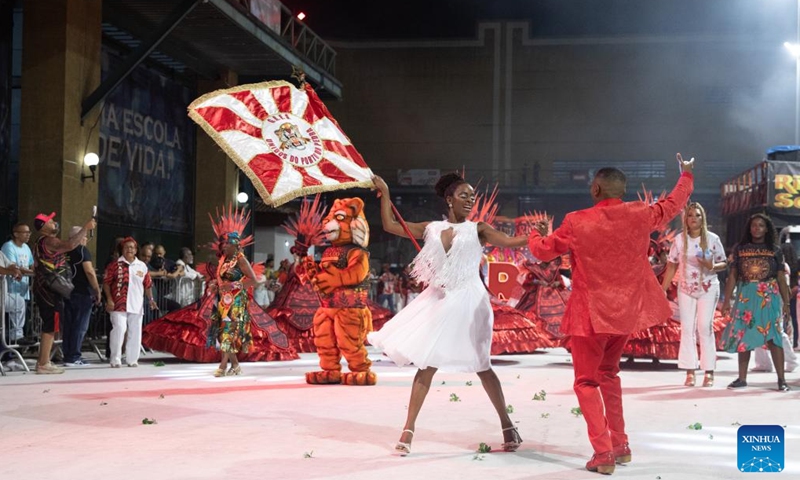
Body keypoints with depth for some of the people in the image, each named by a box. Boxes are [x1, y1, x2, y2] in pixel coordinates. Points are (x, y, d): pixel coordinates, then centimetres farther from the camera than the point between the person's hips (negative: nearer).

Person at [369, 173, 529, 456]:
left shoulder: (477, 230, 1)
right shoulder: (431, 229, 8)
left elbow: (511, 242, -12)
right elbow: (390, 226, 10)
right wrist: (385, 193, 10)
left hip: (467, 303, -2)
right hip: (438, 302, 3)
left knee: (480, 366, 2)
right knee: (426, 365, 2)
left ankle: (507, 425, 16)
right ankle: (408, 429, 6)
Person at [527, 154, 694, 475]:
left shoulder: (576, 222, -13)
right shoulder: (640, 215, -4)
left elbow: (543, 251, 2)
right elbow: (672, 205, 16)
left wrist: (535, 235, 25)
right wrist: (686, 175, 35)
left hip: (590, 312, -5)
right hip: (626, 308, 5)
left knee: (586, 382, 5)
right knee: (608, 373, 23)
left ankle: (603, 454, -5)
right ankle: (620, 445, 24)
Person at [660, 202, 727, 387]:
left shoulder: (712, 238, -4)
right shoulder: (680, 239, 0)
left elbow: (723, 263, 1)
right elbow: (672, 265, 3)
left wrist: (712, 266, -21)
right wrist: (663, 289, -2)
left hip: (708, 288, -2)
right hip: (686, 289, 2)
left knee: (705, 327, -7)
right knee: (687, 328, 0)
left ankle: (709, 372, -2)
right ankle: (690, 372, 4)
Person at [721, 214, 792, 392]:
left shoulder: (775, 250, 8)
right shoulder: (740, 249, 9)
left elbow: (781, 278, 7)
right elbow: (733, 276, 8)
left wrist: (786, 302, 1)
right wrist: (727, 300, 2)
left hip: (769, 297, -2)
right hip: (745, 297, 2)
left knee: (773, 337, -9)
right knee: (743, 337, 5)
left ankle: (781, 379, -8)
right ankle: (742, 378, 14)